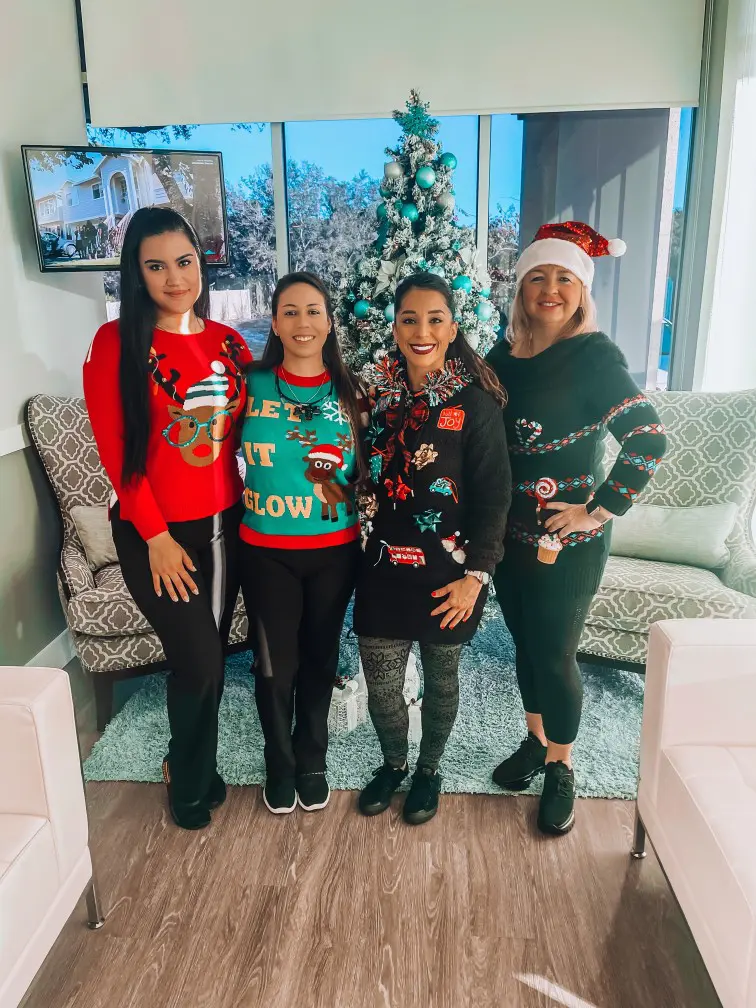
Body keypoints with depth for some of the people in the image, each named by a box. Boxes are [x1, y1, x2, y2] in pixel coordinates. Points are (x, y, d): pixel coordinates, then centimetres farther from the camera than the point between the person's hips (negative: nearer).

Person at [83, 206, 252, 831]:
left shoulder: (228, 343, 5)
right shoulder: (117, 342, -9)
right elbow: (116, 449, -10)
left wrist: (250, 506, 1)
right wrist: (156, 536, -11)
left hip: (225, 523, 5)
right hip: (157, 533, -4)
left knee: (209, 658, 14)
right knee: (198, 662, 1)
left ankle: (192, 766, 41)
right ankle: (190, 784, 30)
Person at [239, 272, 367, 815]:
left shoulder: (350, 393, -1)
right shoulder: (251, 385, -5)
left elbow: (367, 469, 7)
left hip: (335, 549, 1)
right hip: (266, 550, -1)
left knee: (320, 656, 15)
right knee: (275, 663, 10)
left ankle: (312, 760, 38)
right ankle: (280, 764, 36)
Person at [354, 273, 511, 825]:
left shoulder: (475, 403, -9)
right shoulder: (379, 394, 2)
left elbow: (494, 495, -9)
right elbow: (366, 481, 10)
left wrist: (475, 574, -13)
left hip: (449, 571, -3)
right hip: (385, 567, 3)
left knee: (441, 677, 15)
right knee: (380, 685, 9)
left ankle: (429, 768, 40)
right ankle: (393, 762, 39)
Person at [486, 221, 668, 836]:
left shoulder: (595, 356, -12)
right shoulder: (503, 357, 4)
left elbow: (648, 439, -18)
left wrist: (601, 510, -17)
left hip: (568, 541, -5)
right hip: (509, 532, 5)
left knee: (555, 654, 5)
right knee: (526, 644, 18)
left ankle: (561, 770, 28)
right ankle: (535, 743, 40)